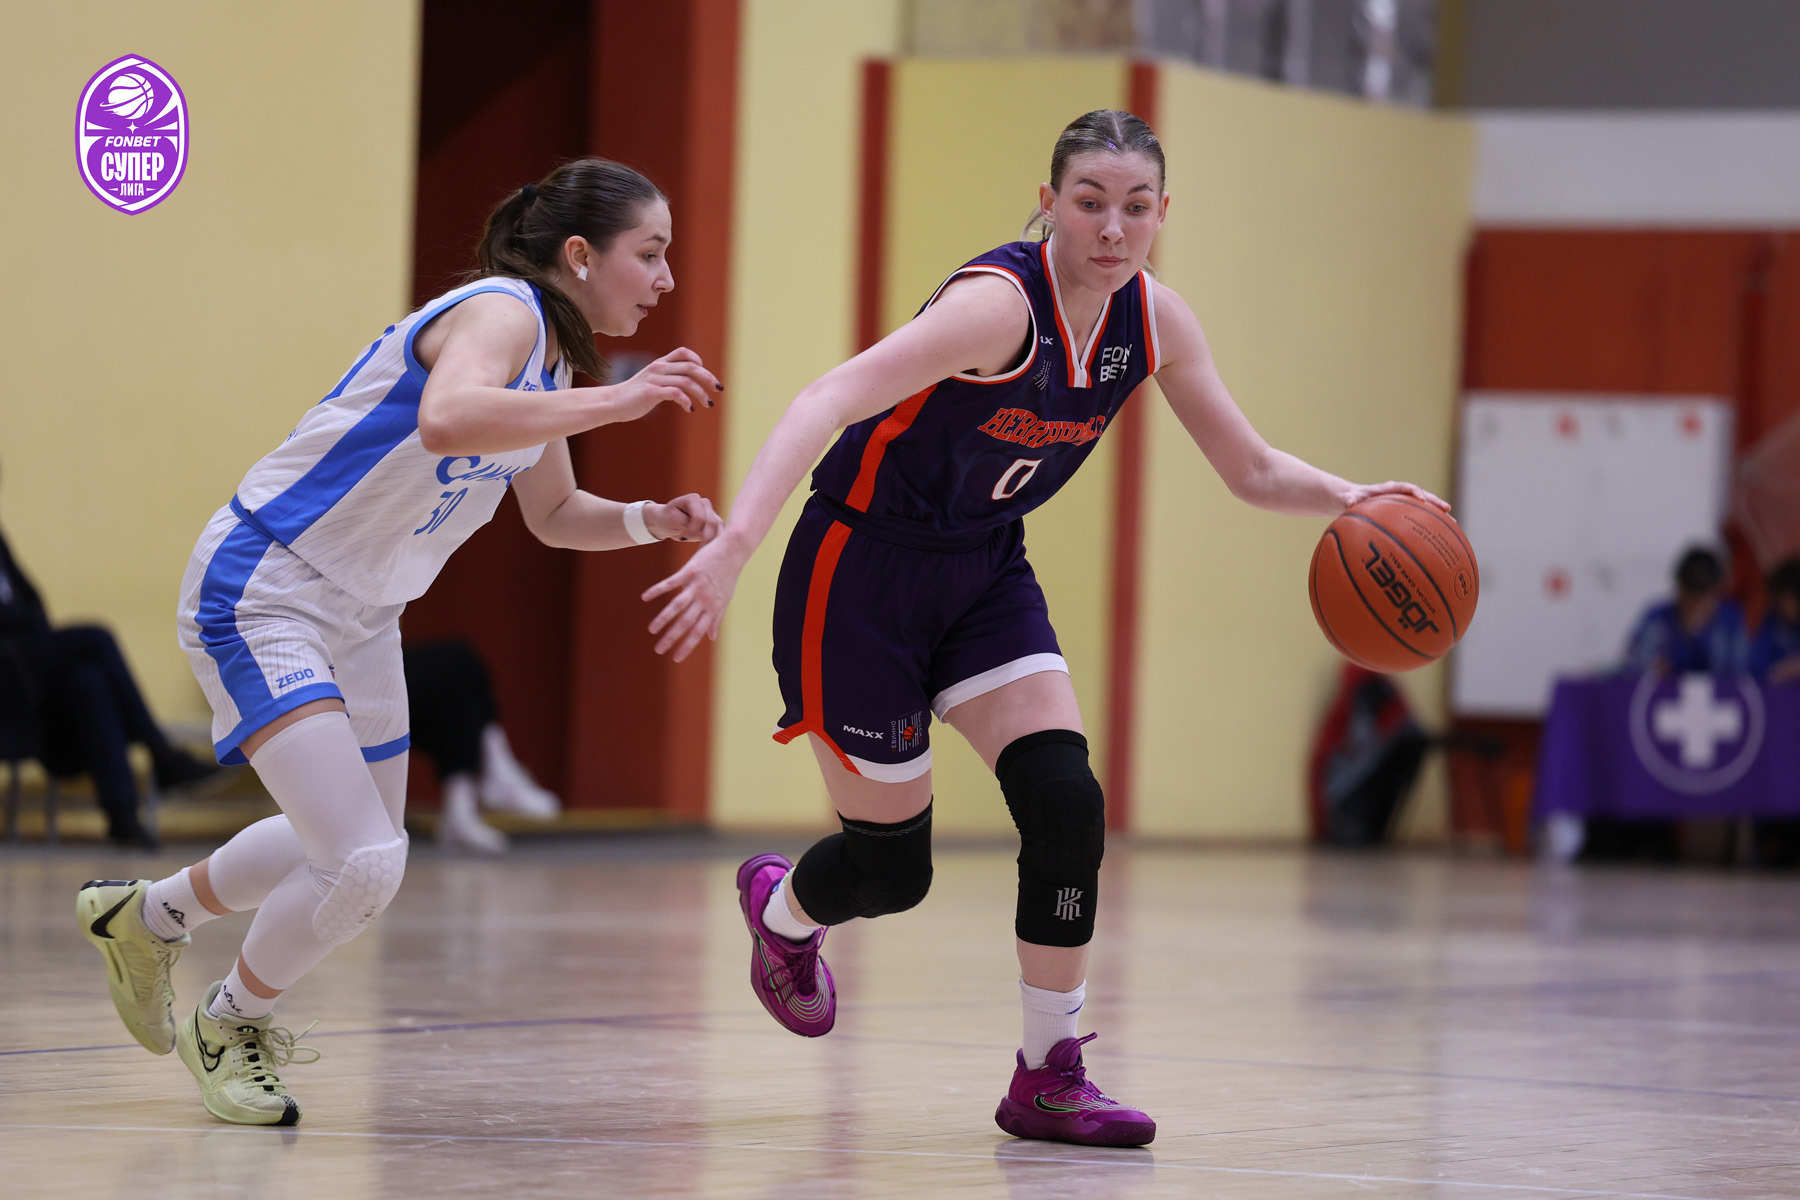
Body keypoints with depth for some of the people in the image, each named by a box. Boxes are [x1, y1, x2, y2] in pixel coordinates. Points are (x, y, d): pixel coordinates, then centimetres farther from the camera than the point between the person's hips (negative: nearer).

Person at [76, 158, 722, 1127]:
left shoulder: (551, 358, 6)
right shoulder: (501, 311, -22)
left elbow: (553, 516, 21)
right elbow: (447, 419, -45)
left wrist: (648, 520, 2)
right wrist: (615, 401, -40)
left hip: (360, 615, 10)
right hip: (259, 596, -10)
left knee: (363, 852, 22)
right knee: (363, 864, -19)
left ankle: (147, 916, 45)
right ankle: (230, 1023, 10)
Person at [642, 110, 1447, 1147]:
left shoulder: (1155, 322, -6)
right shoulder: (1002, 303, -29)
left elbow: (1253, 469, 5)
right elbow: (831, 400, -41)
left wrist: (1347, 498, -16)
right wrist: (737, 542, -54)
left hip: (983, 574, 6)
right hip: (862, 567, -6)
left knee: (1068, 803, -14)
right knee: (893, 864, 2)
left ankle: (1049, 1079, -1)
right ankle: (780, 906, 40)